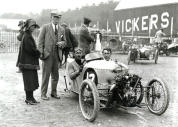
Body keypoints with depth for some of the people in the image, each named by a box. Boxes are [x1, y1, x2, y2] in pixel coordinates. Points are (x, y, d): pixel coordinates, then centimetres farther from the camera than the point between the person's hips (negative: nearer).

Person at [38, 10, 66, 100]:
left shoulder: (62, 29, 12)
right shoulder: (45, 27, 0)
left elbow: (64, 41, 19)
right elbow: (40, 41, -3)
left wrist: (61, 43, -4)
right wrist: (41, 53, -10)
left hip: (57, 55, 4)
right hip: (47, 54, -4)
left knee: (55, 75, 11)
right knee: (46, 75, -2)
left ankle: (53, 92, 24)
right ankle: (43, 94, 8)